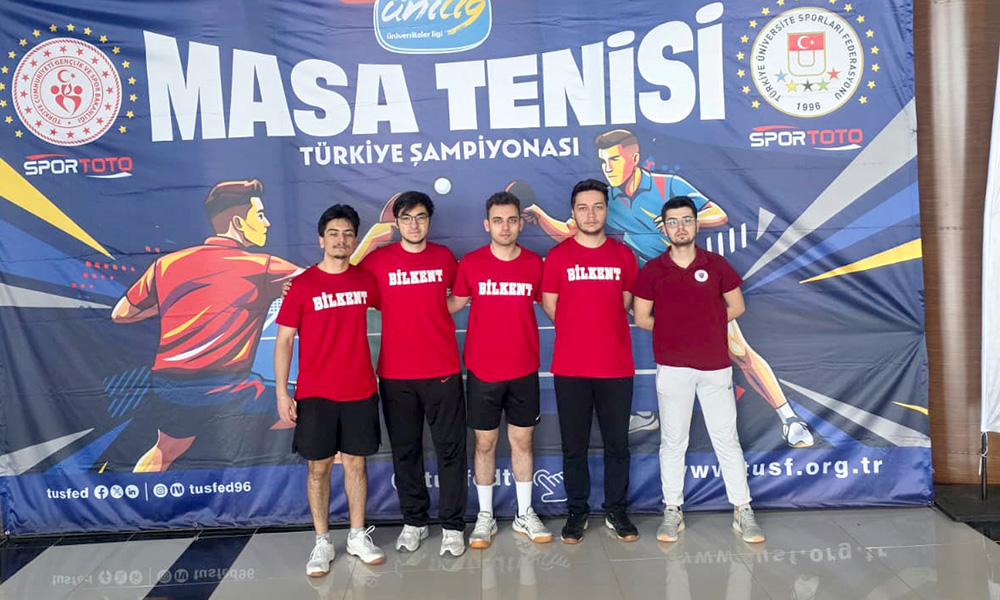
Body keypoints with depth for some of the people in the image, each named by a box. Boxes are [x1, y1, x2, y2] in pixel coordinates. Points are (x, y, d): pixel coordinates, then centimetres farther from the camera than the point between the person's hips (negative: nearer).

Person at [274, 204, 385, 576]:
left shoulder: (366, 281, 4)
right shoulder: (302, 285, -4)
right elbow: (284, 340, -2)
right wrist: (282, 393, -7)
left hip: (359, 391, 2)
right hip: (315, 393, -2)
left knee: (356, 462, 10)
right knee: (318, 466, 6)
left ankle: (358, 536, 23)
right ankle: (322, 542, 19)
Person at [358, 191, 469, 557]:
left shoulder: (444, 257, 4)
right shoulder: (378, 261, 1)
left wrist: (430, 314, 9)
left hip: (443, 371, 0)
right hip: (395, 374, 0)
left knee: (450, 448, 3)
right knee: (405, 450, 10)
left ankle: (452, 525, 15)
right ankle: (414, 521, 25)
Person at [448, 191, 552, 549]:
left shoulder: (535, 263, 0)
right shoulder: (470, 263, -4)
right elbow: (454, 303, 8)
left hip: (524, 370, 1)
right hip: (482, 371, -1)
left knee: (523, 441, 11)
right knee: (485, 442, 8)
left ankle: (525, 515, 26)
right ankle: (485, 517, 23)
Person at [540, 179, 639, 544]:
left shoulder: (623, 254, 5)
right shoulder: (558, 256, 0)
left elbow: (626, 304, 13)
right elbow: (550, 306, 5)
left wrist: (604, 332, 7)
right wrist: (579, 332, 8)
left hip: (616, 367, 1)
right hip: (570, 368, -1)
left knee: (617, 444, 9)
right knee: (574, 446, 7)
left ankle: (616, 512, 24)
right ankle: (577, 513, 22)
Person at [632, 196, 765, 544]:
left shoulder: (716, 265, 3)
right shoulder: (652, 271, 2)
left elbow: (736, 306, 10)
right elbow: (641, 317, 5)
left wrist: (704, 327, 5)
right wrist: (672, 330, 4)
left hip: (715, 365, 0)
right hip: (672, 367, 0)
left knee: (727, 439, 6)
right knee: (673, 441, 8)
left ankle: (743, 512, 18)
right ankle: (672, 512, 18)